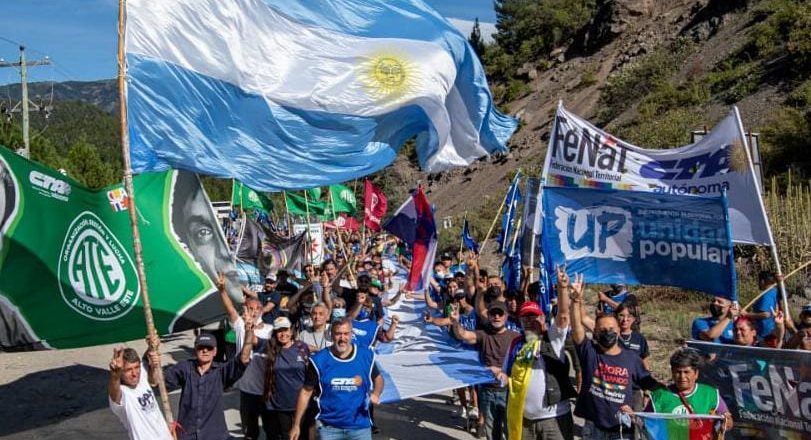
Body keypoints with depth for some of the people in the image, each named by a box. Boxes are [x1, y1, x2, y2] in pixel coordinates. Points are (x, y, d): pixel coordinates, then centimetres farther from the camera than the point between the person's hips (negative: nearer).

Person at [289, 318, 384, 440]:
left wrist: (376, 394, -9)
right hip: (328, 428, -1)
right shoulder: (319, 360, -8)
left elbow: (378, 378, 13)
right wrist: (296, 425, 0)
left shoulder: (366, 356, -4)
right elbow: (306, 392, -1)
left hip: (360, 426, 1)